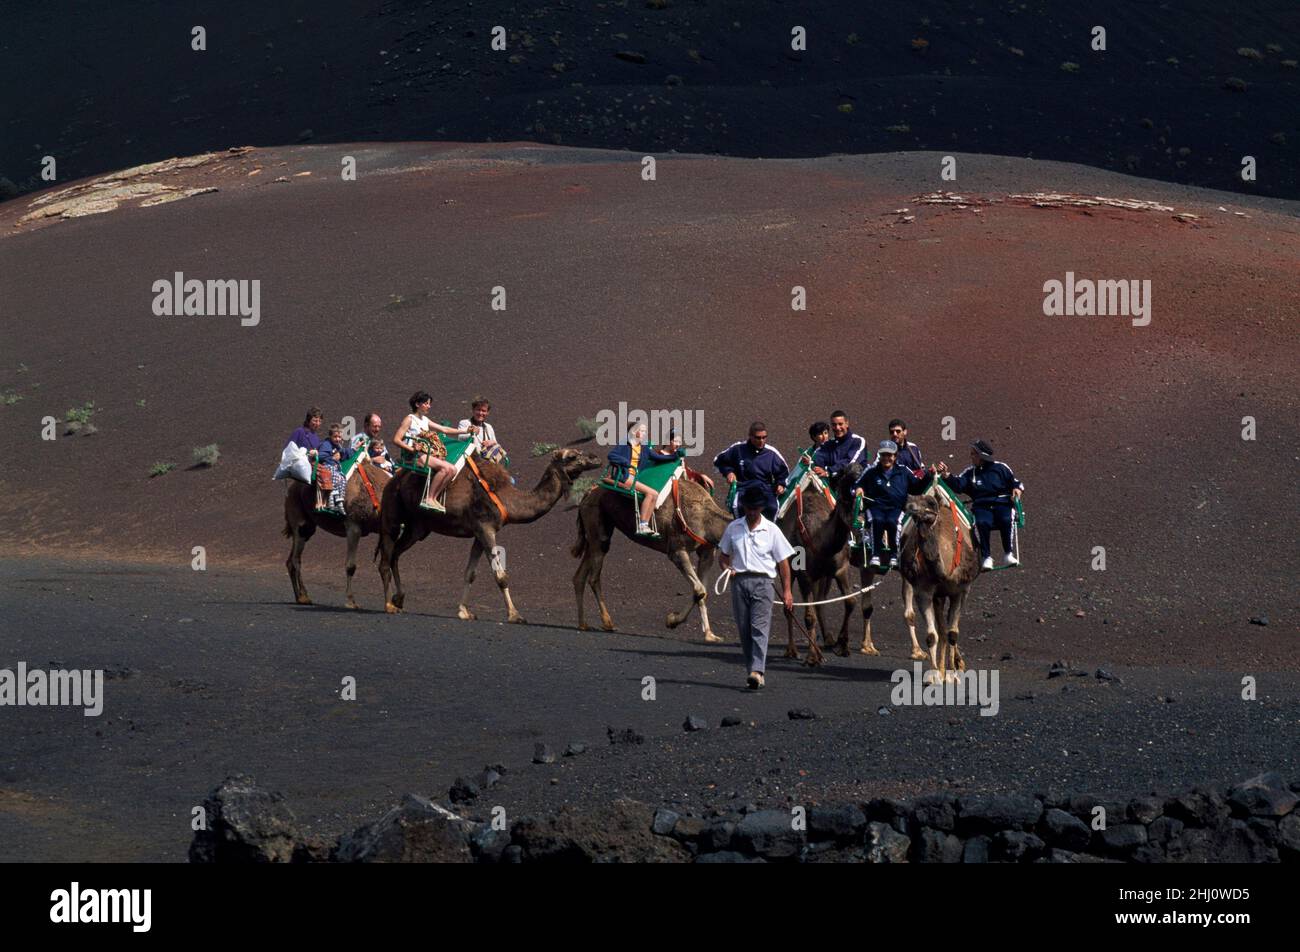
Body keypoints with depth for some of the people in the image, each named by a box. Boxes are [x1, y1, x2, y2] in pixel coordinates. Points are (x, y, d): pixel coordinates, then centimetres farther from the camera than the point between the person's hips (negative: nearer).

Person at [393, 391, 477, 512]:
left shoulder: (425, 420, 21)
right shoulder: (409, 419, -2)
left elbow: (444, 430, 23)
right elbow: (396, 440, -10)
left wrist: (465, 431, 16)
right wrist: (411, 448, -22)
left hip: (425, 455, 9)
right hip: (412, 456, -9)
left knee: (452, 469, -6)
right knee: (444, 467, -25)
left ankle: (433, 498, -10)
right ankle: (428, 499, -25)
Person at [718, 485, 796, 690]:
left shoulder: (771, 530, 4)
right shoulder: (733, 528, 11)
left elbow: (783, 562, 6)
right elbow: (723, 554, 22)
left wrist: (786, 591, 2)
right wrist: (726, 568, -2)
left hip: (762, 582, -3)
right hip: (739, 581, 3)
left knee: (760, 627, -15)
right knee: (744, 630, 4)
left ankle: (757, 671, -26)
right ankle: (753, 671, 12)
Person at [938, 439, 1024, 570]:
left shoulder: (1000, 468, 11)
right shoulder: (970, 472, 13)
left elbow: (1016, 482, 18)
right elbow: (957, 485, -2)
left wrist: (1017, 489, -4)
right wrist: (946, 475, -17)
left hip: (1002, 504, -1)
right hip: (982, 506, 1)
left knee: (1006, 520, -34)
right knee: (982, 523, -33)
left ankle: (1008, 555, -21)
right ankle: (987, 558, -27)